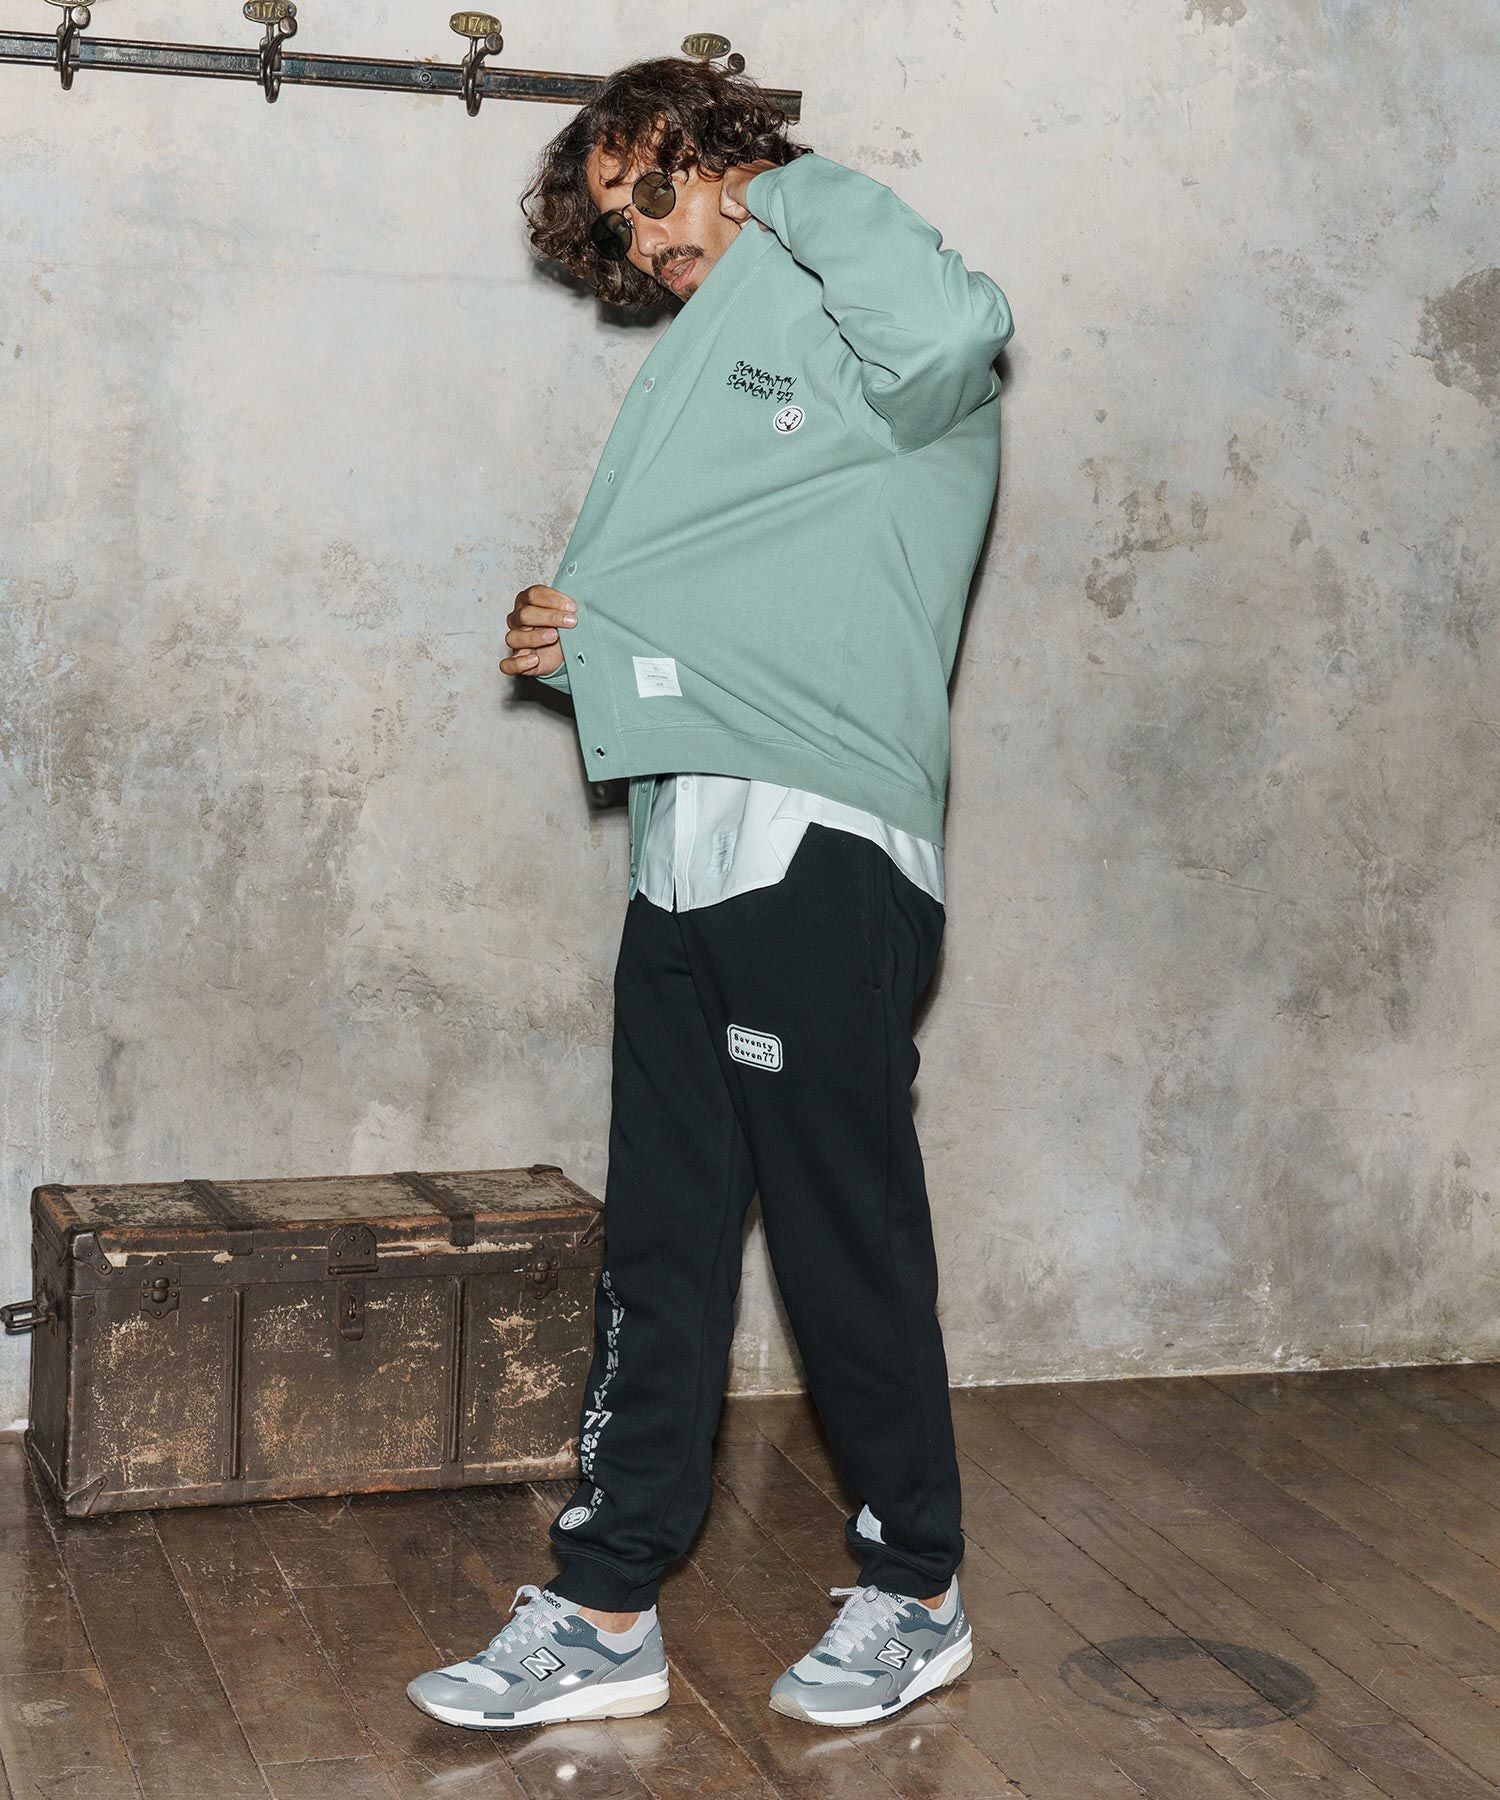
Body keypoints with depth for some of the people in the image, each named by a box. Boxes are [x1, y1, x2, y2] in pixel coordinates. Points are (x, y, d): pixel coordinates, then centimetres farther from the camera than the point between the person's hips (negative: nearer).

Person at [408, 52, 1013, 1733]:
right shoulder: (718, 370, 23)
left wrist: (791, 191, -10)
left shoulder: (877, 354, -2)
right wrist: (582, 644, 6)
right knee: (659, 1248, 9)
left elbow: (947, 329, -29)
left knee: (847, 1239, 0)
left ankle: (916, 1594, 16)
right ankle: (605, 1615, 16)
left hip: (824, 855, -8)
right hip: (690, 854, 8)